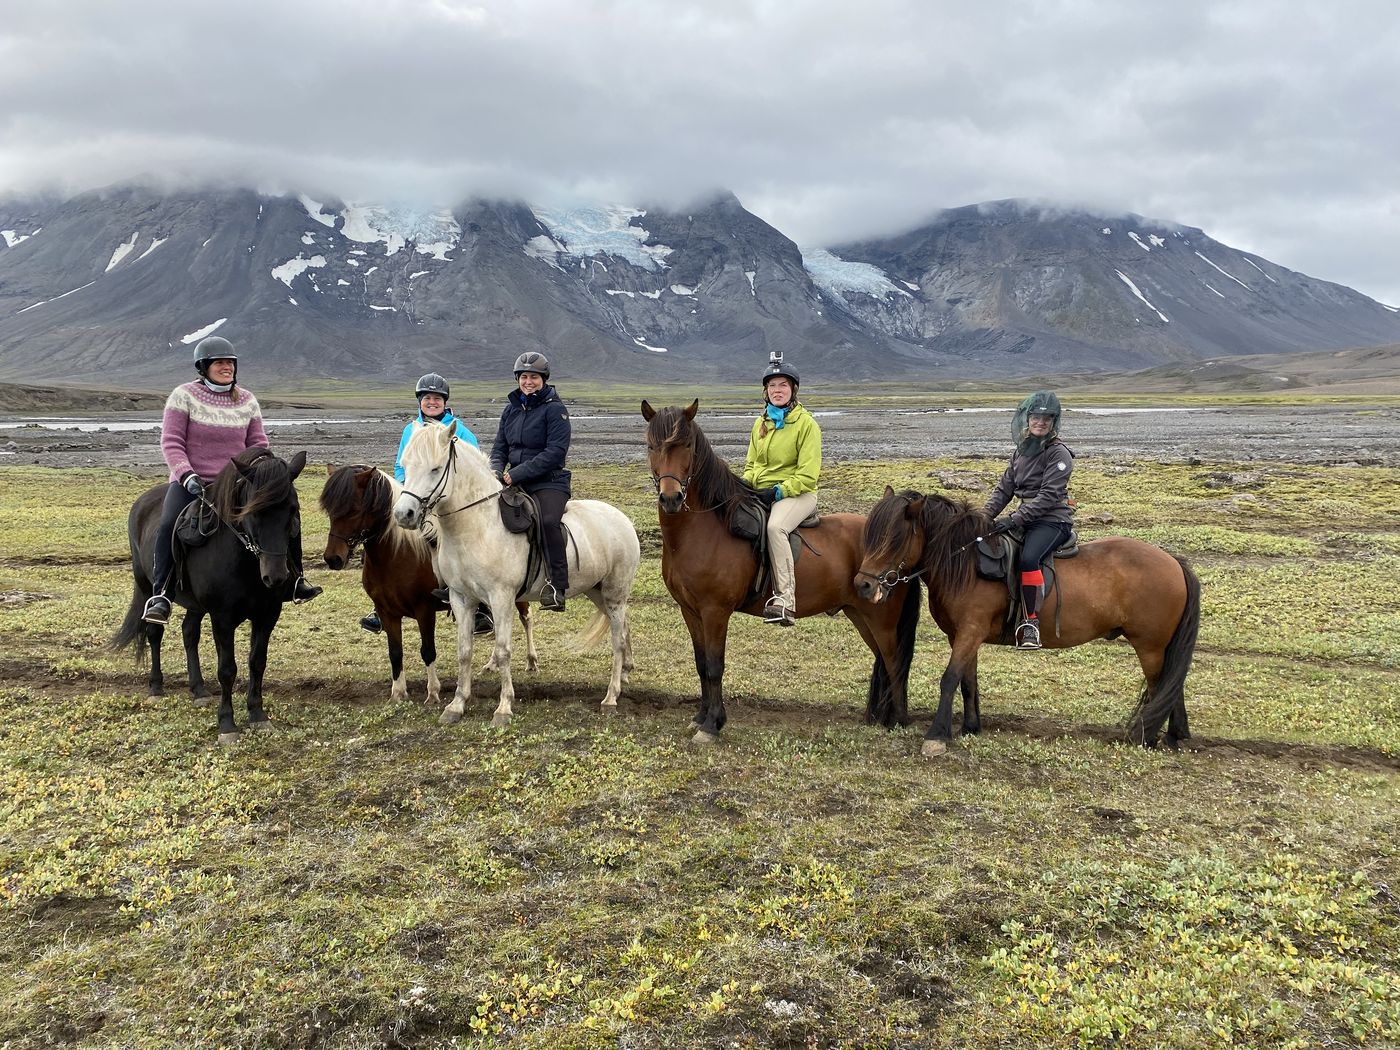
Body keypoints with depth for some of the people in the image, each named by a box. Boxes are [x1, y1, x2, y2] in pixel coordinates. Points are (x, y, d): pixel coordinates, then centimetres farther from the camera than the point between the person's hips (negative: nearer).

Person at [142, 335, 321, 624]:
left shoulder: (247, 400, 7)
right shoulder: (184, 395, -4)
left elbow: (258, 444, 9)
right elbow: (171, 442, -7)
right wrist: (187, 475, -21)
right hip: (191, 482, -3)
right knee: (169, 526, -30)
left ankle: (295, 580, 11)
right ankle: (160, 595, -22)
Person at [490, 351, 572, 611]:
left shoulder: (555, 409, -6)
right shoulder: (511, 409, 14)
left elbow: (555, 452, -15)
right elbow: (500, 447, 17)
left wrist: (517, 474, -19)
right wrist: (496, 470, -6)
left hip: (549, 482, -7)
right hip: (515, 483, 7)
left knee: (548, 521, -34)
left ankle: (557, 586, -30)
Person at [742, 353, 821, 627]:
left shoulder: (806, 423, -5)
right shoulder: (760, 423, 16)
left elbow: (808, 475, -11)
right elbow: (751, 463, 23)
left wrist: (778, 492, -20)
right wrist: (745, 485, 1)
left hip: (797, 493, -7)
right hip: (760, 493, 7)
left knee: (775, 526, -36)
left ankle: (786, 598, -38)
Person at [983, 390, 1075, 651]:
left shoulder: (1059, 453, -8)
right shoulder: (1021, 451, 14)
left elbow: (1048, 496, -17)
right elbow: (1003, 489, 13)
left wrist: (1014, 519, -24)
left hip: (1053, 521, -8)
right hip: (1025, 519, 8)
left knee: (1028, 558, -34)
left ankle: (1031, 623, -28)